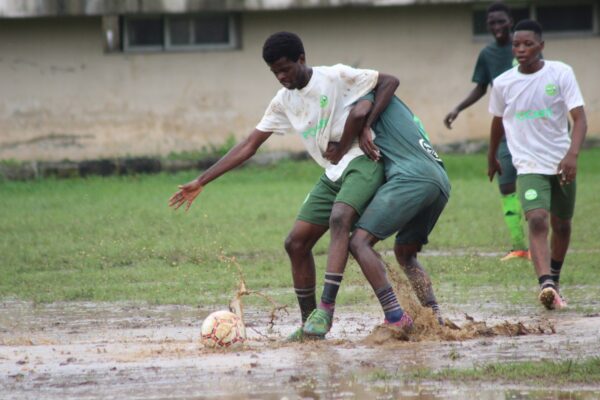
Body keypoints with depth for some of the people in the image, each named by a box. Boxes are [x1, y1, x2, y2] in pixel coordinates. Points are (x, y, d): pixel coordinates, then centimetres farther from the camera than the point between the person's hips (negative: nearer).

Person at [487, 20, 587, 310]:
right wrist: (492, 158, 27)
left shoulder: (561, 73, -9)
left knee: (561, 226, 14)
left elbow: (579, 118, -15)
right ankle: (546, 285, -39)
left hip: (561, 165, 1)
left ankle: (554, 280, 37)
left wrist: (572, 155, -30)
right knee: (537, 220, -23)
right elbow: (498, 121, 16)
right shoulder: (503, 84, -3)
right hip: (529, 166, -1)